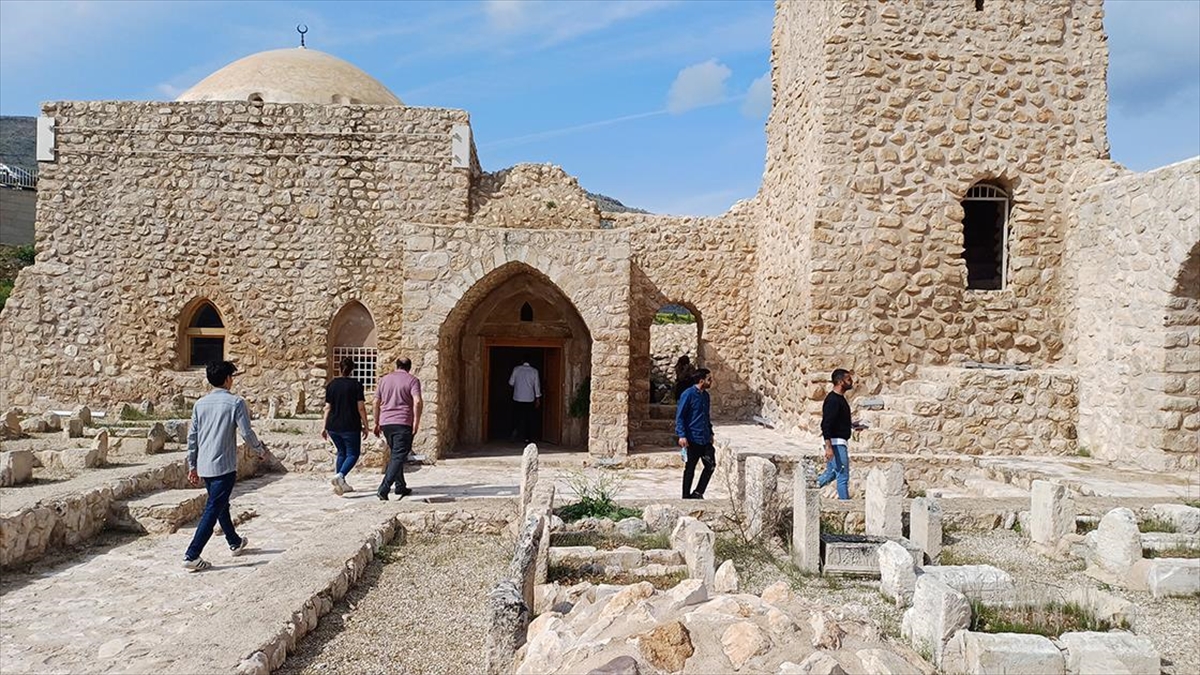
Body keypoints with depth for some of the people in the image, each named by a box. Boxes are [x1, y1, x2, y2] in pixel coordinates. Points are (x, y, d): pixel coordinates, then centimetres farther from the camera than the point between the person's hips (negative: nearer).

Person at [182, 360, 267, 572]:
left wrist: (192, 466, 16)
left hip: (204, 466, 7)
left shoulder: (200, 404, 7)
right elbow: (247, 433, -12)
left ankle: (234, 543, 38)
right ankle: (192, 556, -8)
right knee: (212, 510, -4)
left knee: (221, 505, 21)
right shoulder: (236, 402, -10)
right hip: (224, 466, -7)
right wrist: (260, 450, 7)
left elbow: (192, 436, 9)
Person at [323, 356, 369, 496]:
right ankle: (340, 475, -18)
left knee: (341, 453, 19)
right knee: (353, 454, 6)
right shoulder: (356, 385, -7)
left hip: (333, 427, 5)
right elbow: (361, 407, -9)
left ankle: (341, 483, 17)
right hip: (350, 427, -5)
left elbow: (328, 407, 7)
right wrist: (365, 425, 0)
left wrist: (325, 427, 13)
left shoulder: (331, 384, 5)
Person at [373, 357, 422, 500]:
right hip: (403, 424, -5)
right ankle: (384, 488, -18)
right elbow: (418, 401, -17)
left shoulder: (385, 379, 13)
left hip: (385, 423, 6)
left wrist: (377, 423, 21)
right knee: (398, 457, -6)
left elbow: (376, 402, 14)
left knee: (395, 455, 19)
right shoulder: (412, 380, -2)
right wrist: (416, 422, -13)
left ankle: (400, 486, 23)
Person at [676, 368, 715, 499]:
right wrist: (682, 435, -20)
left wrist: (710, 433, 20)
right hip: (692, 439, -7)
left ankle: (697, 493, 15)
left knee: (711, 465, 4)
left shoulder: (705, 395, 10)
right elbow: (679, 416, -13)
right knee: (689, 469, 2)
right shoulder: (688, 394, -13)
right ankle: (686, 497, 15)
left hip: (705, 439, 7)